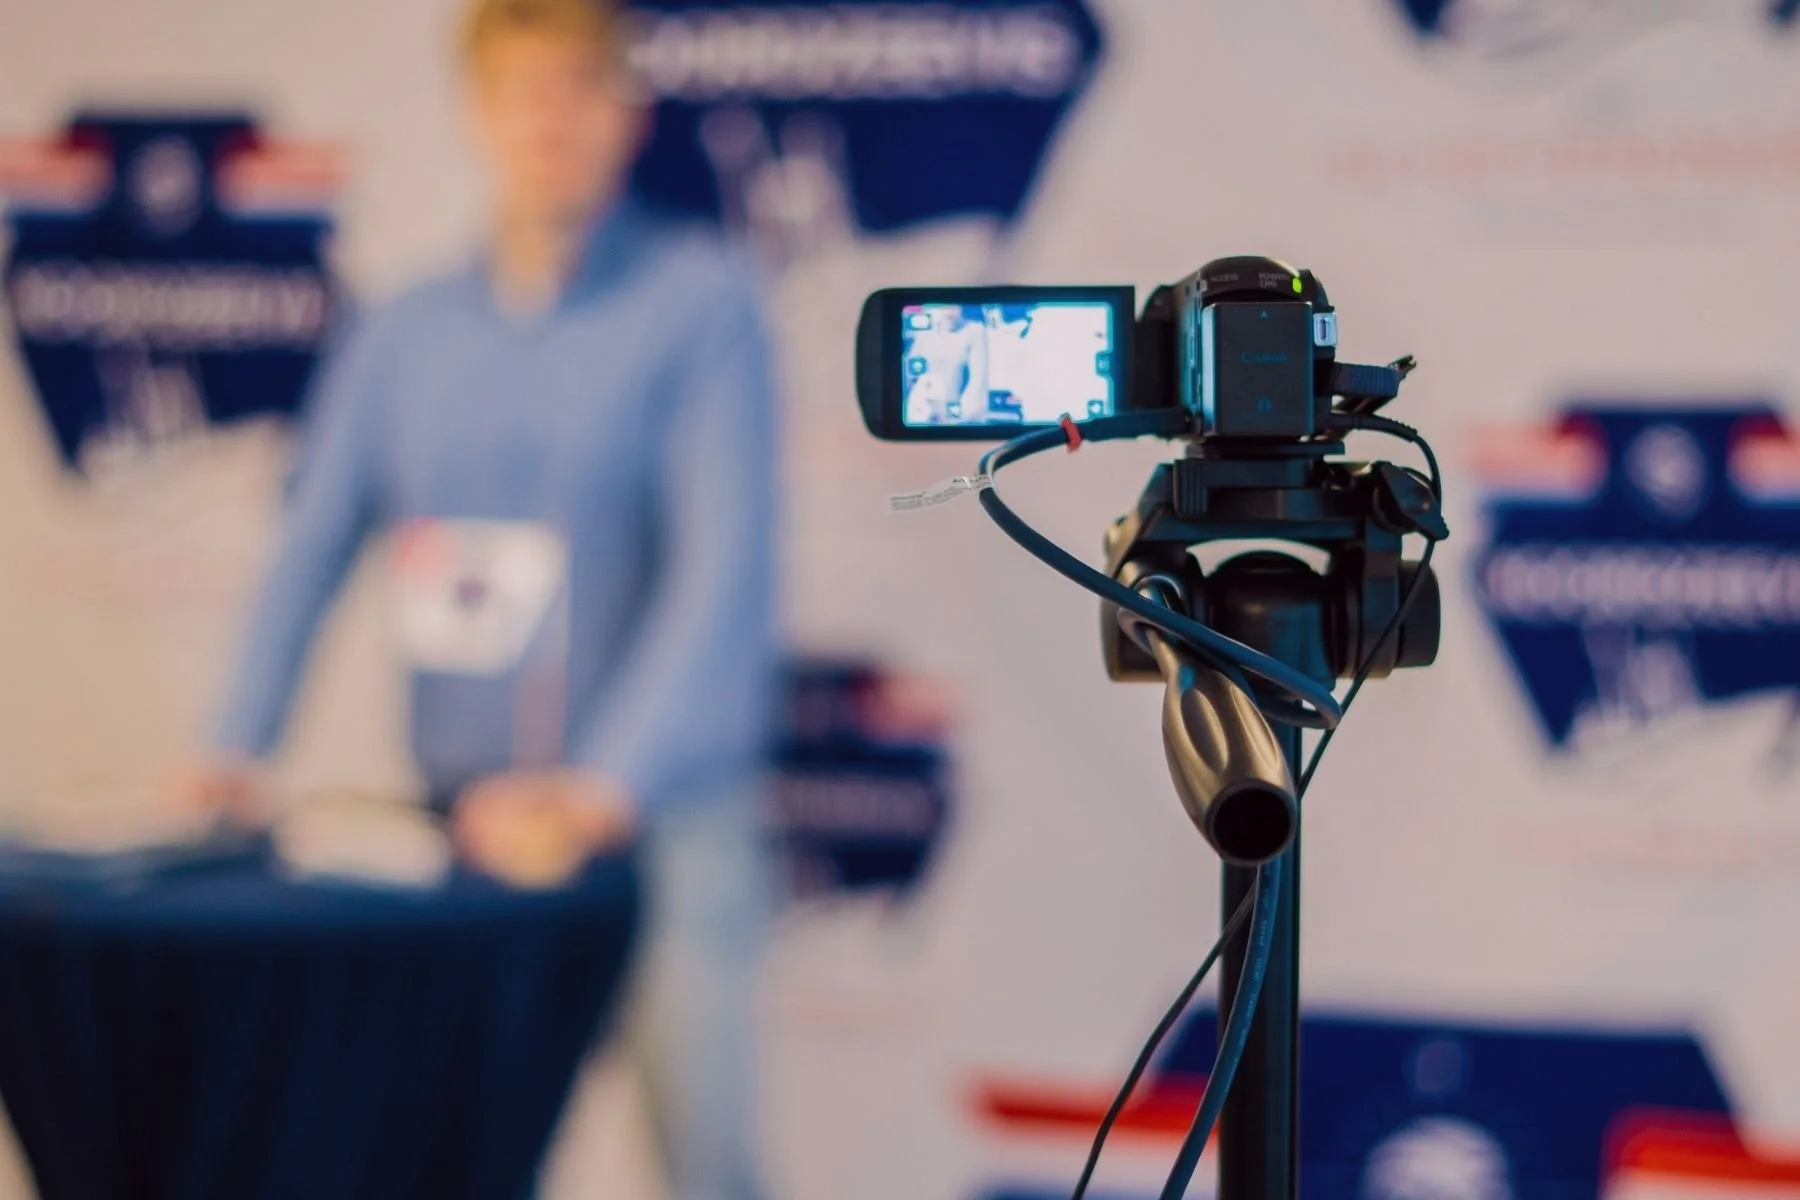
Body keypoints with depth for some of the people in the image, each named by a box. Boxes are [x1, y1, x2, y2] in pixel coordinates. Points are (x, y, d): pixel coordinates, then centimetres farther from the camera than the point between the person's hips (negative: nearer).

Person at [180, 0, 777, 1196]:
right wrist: (240, 753, -4)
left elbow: (728, 560, -13)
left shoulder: (700, 300, -4)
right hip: (466, 821, 4)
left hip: (661, 815, -4)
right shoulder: (407, 336, 10)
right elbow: (312, 549, 9)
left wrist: (606, 786, -23)